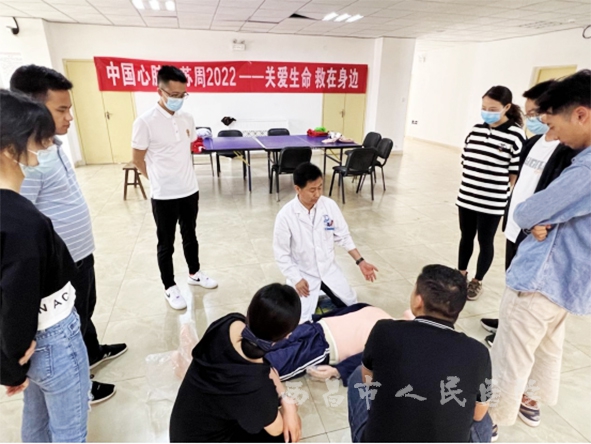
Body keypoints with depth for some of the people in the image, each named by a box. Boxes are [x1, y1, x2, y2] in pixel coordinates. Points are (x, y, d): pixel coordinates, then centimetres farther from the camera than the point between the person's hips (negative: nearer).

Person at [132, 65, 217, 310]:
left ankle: (194, 273, 40)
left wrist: (182, 177, 14)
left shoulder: (187, 118, 1)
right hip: (164, 196, -5)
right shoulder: (145, 122, -15)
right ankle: (170, 288, 26)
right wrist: (161, 180, 3)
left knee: (190, 236, 21)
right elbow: (138, 160, -7)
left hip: (190, 191, 5)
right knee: (166, 244, 10)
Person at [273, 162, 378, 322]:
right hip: (303, 274, -3)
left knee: (351, 305, 7)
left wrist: (360, 261, -5)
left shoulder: (329, 205, -12)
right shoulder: (285, 215, -21)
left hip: (329, 269, 4)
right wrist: (296, 279, -18)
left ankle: (321, 291, 33)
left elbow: (343, 236, -1)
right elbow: (281, 254, -14)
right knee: (301, 319, -12)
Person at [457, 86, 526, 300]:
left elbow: (515, 173, -9)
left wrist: (497, 189, -6)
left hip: (492, 202, -5)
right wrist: (472, 184, 11)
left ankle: (477, 281, 28)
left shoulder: (515, 135, -11)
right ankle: (461, 274, 36)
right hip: (466, 197, 5)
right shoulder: (476, 130, 5)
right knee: (466, 237, 18)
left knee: (485, 242, 10)